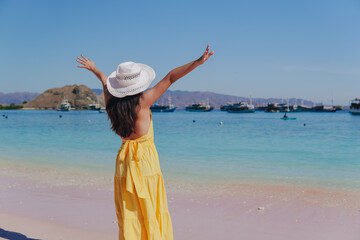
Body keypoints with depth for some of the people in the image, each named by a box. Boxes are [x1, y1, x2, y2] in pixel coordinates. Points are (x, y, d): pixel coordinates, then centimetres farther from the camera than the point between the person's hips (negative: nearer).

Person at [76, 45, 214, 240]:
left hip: (123, 161, 5)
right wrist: (197, 62, -15)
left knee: (128, 212, 11)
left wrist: (93, 69, 41)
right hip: (144, 159, -5)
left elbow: (106, 82, 20)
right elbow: (170, 78, -13)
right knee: (150, 210, 4)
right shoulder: (142, 102, -15)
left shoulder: (112, 102, -1)